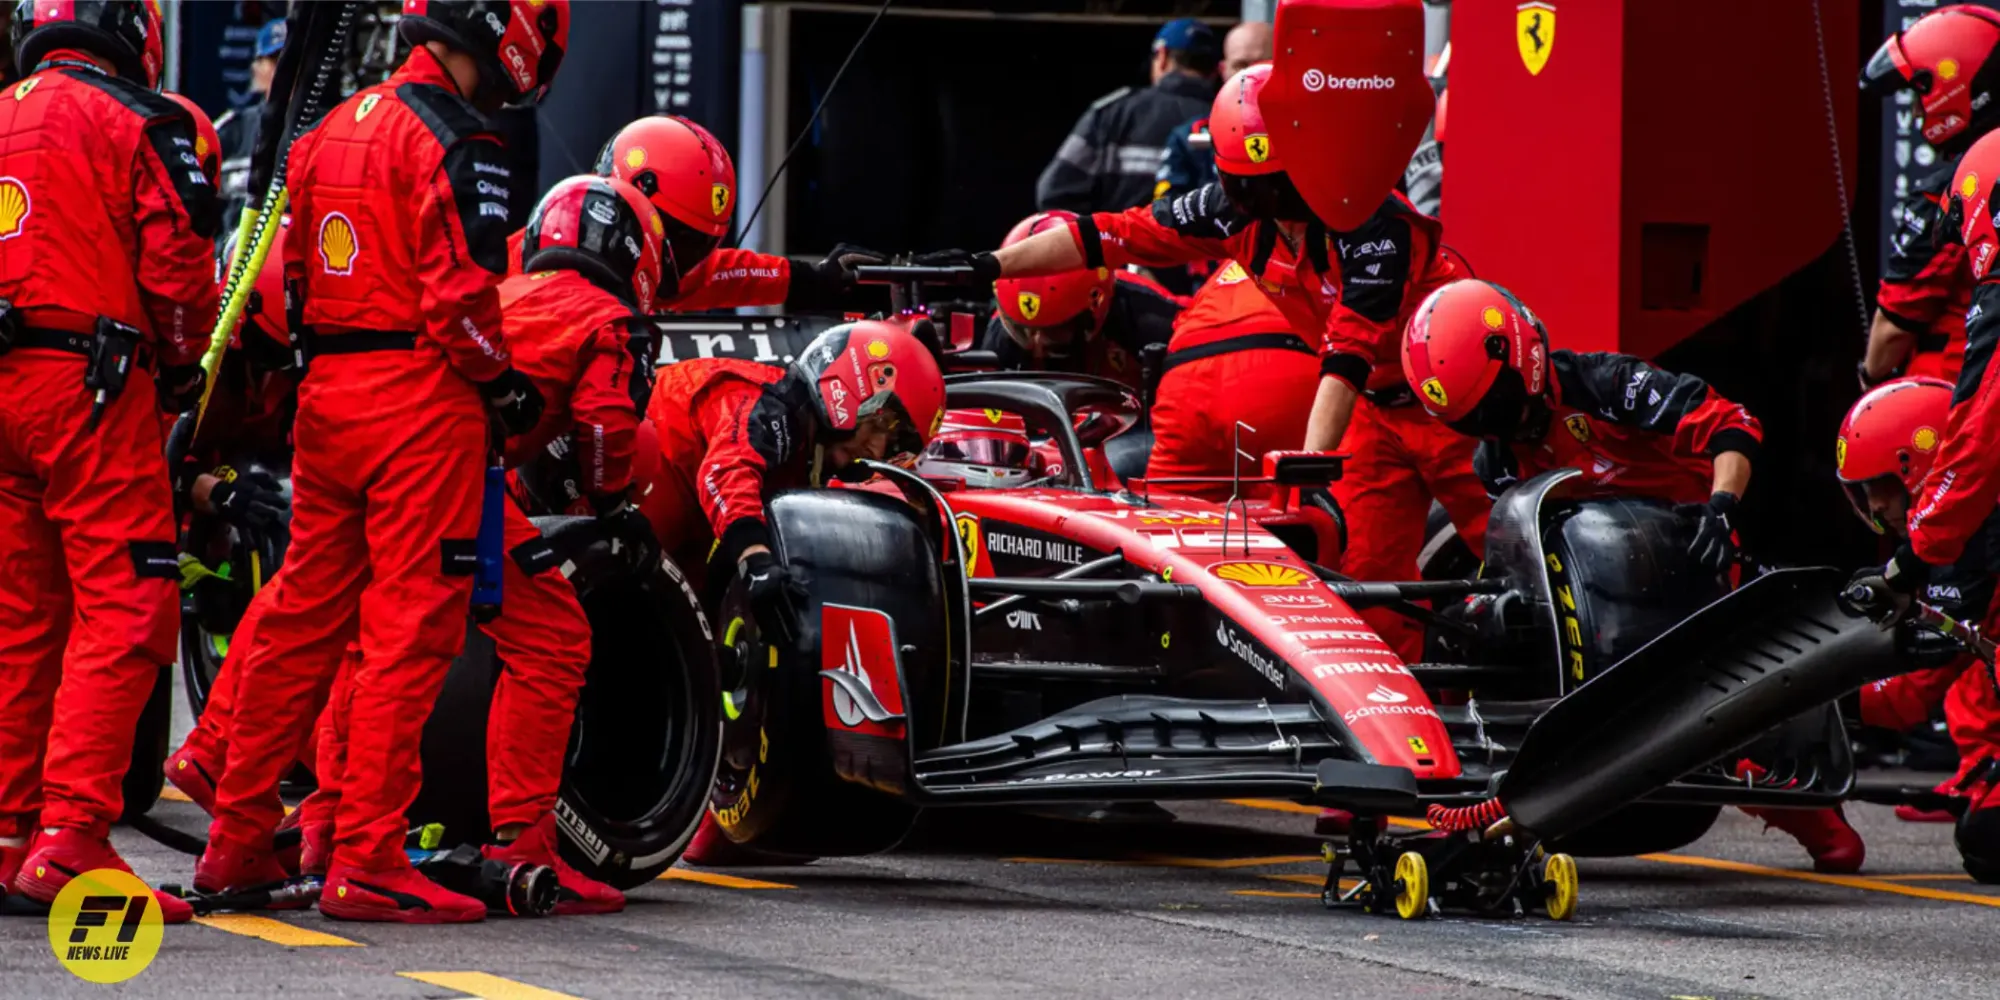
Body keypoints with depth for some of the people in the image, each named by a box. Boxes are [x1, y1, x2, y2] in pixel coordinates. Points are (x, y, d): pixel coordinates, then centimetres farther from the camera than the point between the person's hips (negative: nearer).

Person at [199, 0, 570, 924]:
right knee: (410, 629, -5)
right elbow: (458, 292, -17)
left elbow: (288, 275, 17)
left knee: (302, 617, 15)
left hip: (327, 394, 8)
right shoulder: (456, 144, -11)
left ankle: (237, 839, 19)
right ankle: (367, 863, -7)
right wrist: (508, 387, -4)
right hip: (422, 398, -8)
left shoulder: (331, 130, 15)